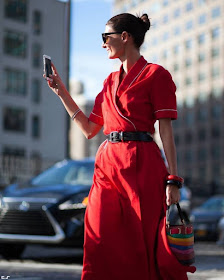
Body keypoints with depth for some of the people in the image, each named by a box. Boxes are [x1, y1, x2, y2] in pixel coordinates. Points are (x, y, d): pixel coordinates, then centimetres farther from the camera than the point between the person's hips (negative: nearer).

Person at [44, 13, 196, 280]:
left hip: (141, 166, -6)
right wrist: (61, 91, 21)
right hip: (107, 165, 6)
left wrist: (173, 181, -14)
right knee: (103, 248, 1)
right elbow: (89, 129, 21)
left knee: (148, 247, -4)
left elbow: (166, 133, -6)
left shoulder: (155, 74, -1)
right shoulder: (111, 81, 20)